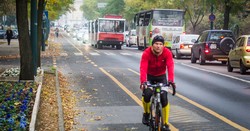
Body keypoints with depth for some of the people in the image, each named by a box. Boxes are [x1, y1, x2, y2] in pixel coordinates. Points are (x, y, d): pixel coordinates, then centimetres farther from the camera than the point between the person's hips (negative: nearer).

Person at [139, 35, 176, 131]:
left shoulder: (167, 53, -22)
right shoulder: (146, 53, -25)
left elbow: (170, 66, -34)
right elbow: (143, 68, -36)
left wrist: (171, 80, -50)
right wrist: (143, 81, -52)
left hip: (161, 76, 1)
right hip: (150, 76, -1)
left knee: (164, 98, -11)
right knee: (147, 94, -25)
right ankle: (146, 114, 6)